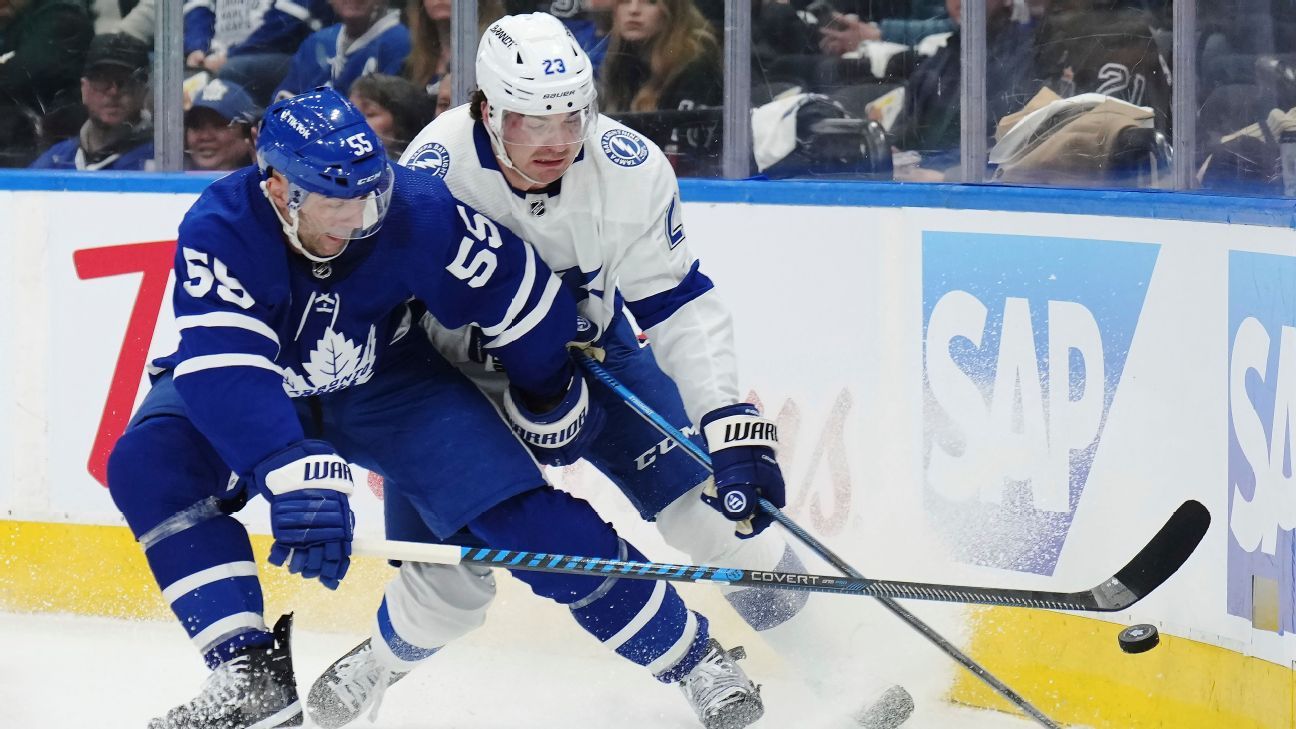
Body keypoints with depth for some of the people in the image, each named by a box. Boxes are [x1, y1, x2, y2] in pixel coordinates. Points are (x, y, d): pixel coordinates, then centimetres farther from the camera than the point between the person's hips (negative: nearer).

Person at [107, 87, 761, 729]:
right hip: (249, 388, 0)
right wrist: (293, 473, -57)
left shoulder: (416, 214, -29)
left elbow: (518, 295, -13)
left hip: (383, 381, 0)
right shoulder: (218, 231, -33)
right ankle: (252, 675, -25)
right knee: (150, 464, -29)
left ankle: (694, 660, 3)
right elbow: (222, 368, -44)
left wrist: (550, 402, 3)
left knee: (521, 508, -14)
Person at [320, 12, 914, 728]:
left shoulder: (628, 169, -24)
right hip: (460, 375, -2)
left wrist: (731, 422, -26)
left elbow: (679, 305, -17)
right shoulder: (433, 175, -31)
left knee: (717, 511, -9)